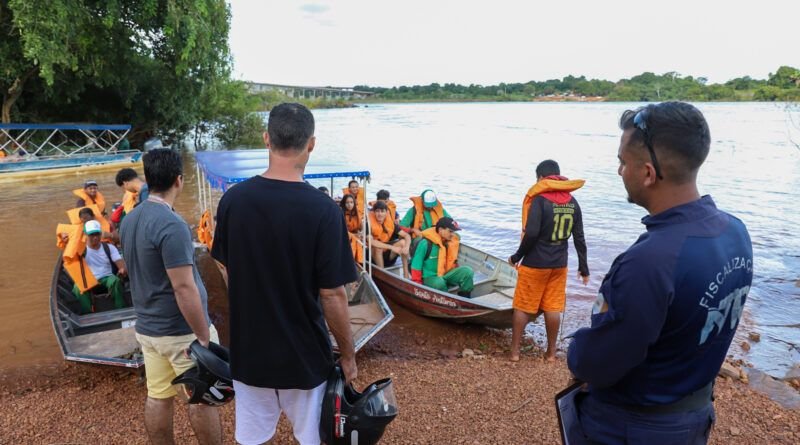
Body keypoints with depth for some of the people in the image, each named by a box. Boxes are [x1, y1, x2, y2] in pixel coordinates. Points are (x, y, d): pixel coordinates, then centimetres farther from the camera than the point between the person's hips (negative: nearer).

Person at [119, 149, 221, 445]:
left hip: (147, 327, 8)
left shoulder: (129, 220, 5)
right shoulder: (171, 225, -23)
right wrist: (205, 337, -18)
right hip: (180, 331, -8)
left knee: (157, 397, 15)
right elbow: (184, 289, -25)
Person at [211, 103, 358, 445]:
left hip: (248, 350, 4)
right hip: (304, 355, -3)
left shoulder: (232, 200, -8)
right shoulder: (323, 210, -21)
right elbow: (332, 295, -18)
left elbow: (228, 272, 4)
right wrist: (348, 355, -3)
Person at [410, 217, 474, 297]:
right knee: (439, 283, -39)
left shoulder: (452, 241, 2)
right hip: (429, 278, -6)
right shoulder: (426, 243, -18)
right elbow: (416, 265, -13)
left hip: (446, 275, 6)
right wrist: (417, 285, -12)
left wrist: (457, 276, 9)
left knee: (467, 271, -16)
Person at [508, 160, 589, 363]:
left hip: (535, 263, -5)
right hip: (559, 264, 5)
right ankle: (551, 352, 22)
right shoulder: (572, 202, 3)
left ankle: (514, 351, 15)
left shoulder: (540, 200, -14)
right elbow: (579, 238, 5)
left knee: (522, 307, 7)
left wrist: (517, 256, -7)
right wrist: (583, 267, 11)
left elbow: (531, 233, -21)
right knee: (553, 308, 12)